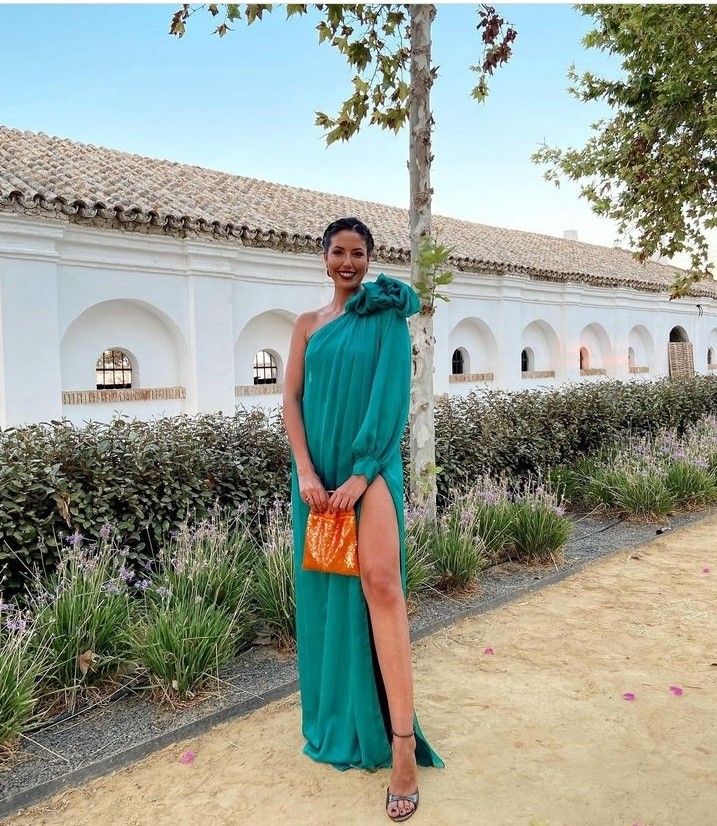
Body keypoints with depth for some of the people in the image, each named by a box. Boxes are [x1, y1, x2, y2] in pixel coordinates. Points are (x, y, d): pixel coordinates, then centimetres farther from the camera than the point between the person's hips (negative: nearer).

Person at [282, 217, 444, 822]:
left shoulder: (387, 316, 3)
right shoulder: (308, 325, 13)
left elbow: (392, 395, -7)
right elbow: (292, 398, 5)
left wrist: (362, 474, -15)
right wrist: (306, 472, -8)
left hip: (371, 465, -4)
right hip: (319, 468, 4)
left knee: (379, 581, -18)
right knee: (324, 584, 9)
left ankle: (402, 741, -13)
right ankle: (337, 718, 28)